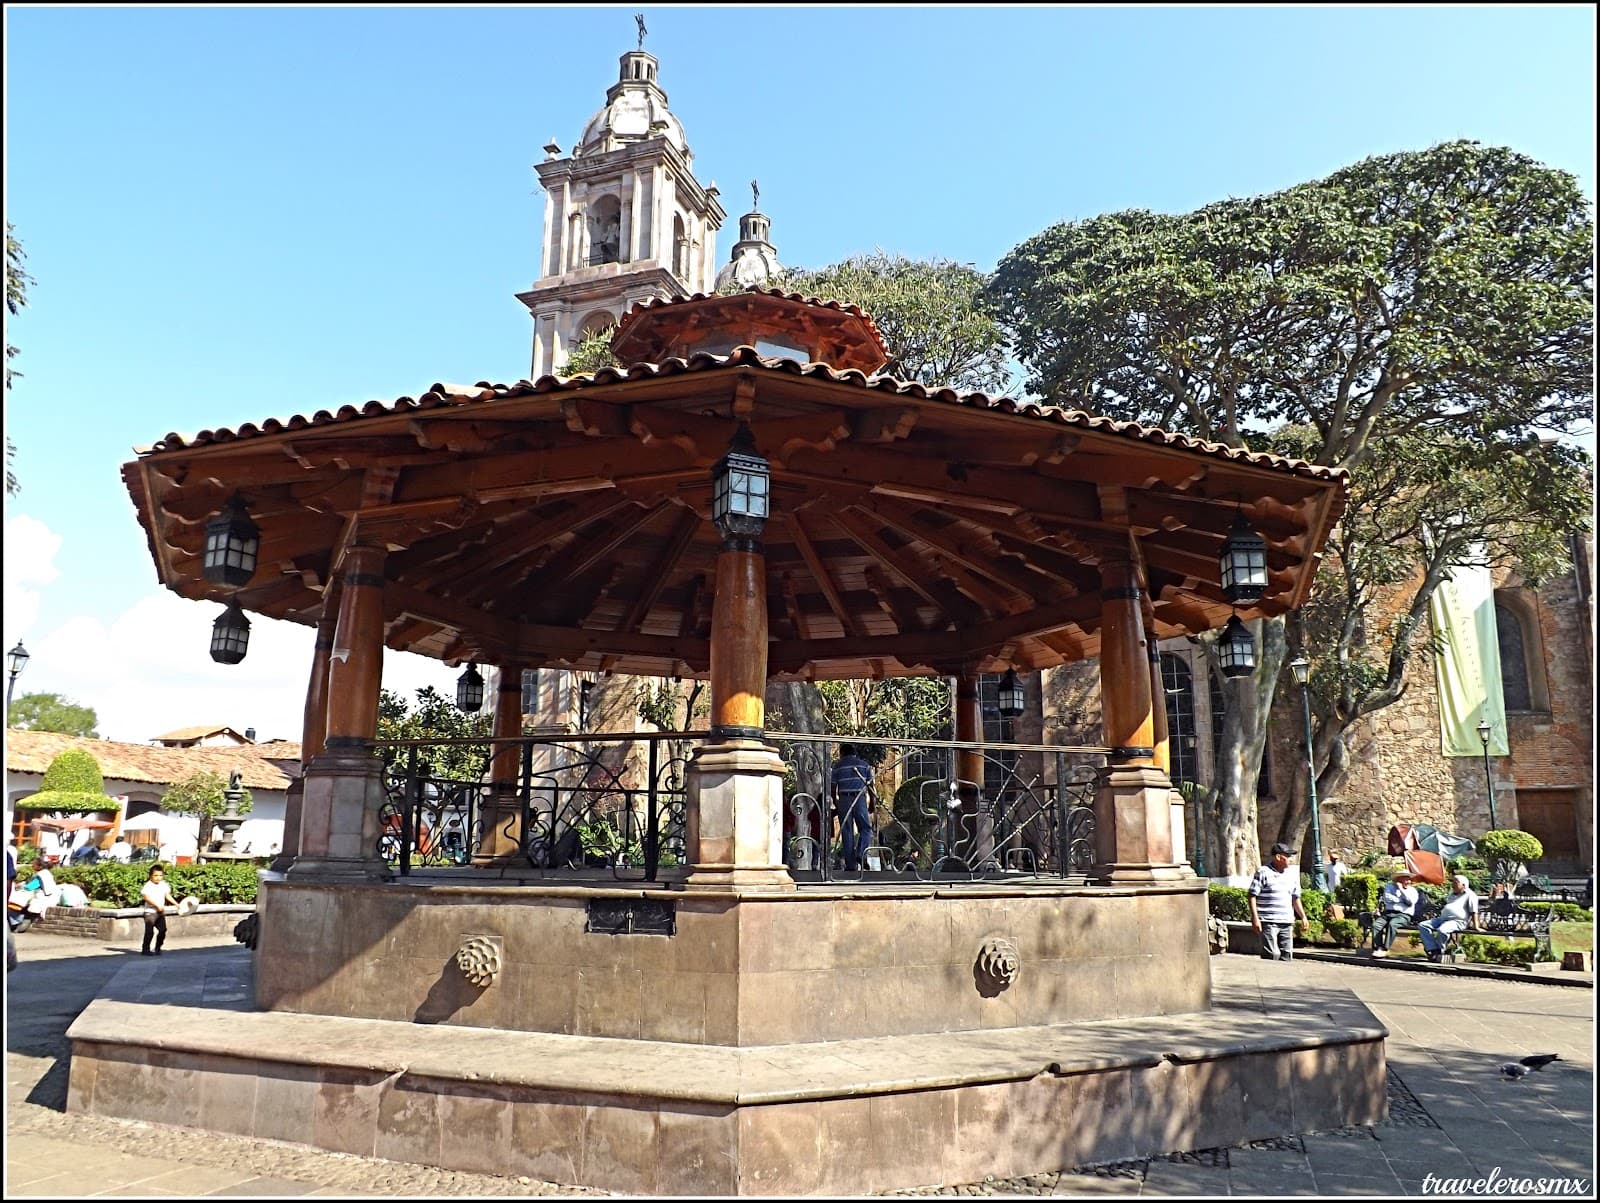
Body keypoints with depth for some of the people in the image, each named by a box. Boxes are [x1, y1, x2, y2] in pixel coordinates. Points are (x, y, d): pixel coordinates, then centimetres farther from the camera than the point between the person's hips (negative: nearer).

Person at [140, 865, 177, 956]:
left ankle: (157, 948, 18)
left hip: (161, 912, 6)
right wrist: (157, 905, -26)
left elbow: (167, 895, 17)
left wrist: (176, 904, 12)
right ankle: (145, 949, 3)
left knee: (162, 930, 6)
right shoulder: (148, 886, -12)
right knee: (149, 932, -8)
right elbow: (146, 897, -21)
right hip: (150, 912, -6)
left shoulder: (163, 885, 9)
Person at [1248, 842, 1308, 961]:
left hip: (1287, 923, 6)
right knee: (1271, 955, -11)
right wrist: (1255, 918, -13)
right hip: (1268, 922, -6)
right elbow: (1253, 896, -7)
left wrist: (1303, 916, 18)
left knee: (1287, 955, 6)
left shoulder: (1292, 874, 15)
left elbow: (1295, 898, 25)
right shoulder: (1263, 872, -4)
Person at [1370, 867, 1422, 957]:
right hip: (1388, 913, 2)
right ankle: (1377, 948, -32)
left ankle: (1385, 949, -35)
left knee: (1392, 924, -36)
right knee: (1376, 924, -28)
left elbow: (1410, 901, -4)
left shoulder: (1412, 890, 16)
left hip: (1404, 915, -2)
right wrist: (1402, 901, 0)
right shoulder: (1389, 887, 19)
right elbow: (1387, 898, 2)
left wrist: (1401, 889, 0)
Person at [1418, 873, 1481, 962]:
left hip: (1458, 921, -9)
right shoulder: (1452, 894, 32)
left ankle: (1440, 951, -17)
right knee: (1422, 925, -14)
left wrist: (1476, 927, -12)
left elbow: (1474, 912, -4)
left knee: (1442, 930, -40)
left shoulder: (1470, 895, 5)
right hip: (1442, 918, 9)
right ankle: (1433, 950, -24)